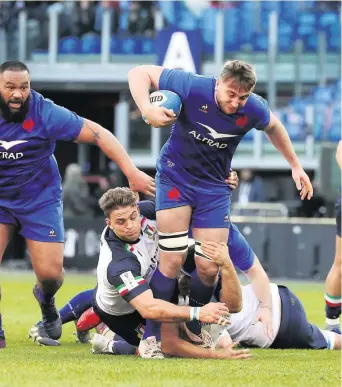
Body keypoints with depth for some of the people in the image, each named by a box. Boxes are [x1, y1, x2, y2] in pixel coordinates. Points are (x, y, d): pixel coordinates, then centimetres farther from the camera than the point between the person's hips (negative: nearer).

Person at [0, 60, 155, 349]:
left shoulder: (46, 113, -24)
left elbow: (98, 134, -21)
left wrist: (131, 172, -27)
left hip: (40, 200, -1)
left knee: (50, 273, -5)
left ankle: (46, 300, 33)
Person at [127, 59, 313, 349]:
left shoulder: (254, 109, -16)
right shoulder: (192, 87, -25)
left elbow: (273, 127, 10)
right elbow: (139, 73, -18)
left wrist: (295, 166, 14)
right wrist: (146, 109, -35)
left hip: (214, 188, 3)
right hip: (175, 178, -3)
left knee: (209, 268, -5)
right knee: (172, 261, -11)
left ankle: (193, 332, 19)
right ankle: (152, 336, 1)